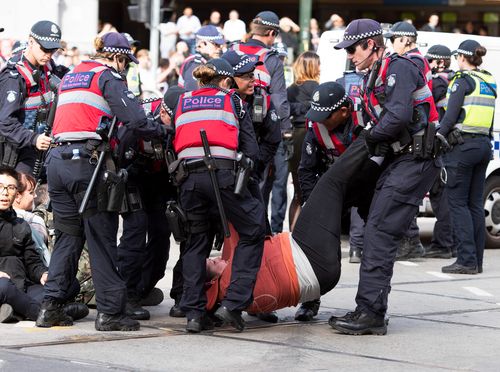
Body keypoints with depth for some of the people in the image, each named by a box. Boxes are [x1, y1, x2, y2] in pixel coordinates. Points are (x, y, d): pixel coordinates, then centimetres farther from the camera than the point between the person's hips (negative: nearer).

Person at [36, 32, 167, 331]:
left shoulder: (70, 77, 24)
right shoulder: (108, 77, -1)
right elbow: (135, 120, -11)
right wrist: (163, 130, 4)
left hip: (58, 159, 7)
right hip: (87, 161, -7)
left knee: (68, 235, 14)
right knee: (102, 237, -2)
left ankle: (51, 307, 8)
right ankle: (110, 312, -2)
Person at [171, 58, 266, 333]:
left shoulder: (182, 102, 23)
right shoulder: (231, 100, 17)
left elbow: (172, 143, 18)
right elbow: (251, 149, 12)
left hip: (188, 174, 3)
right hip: (223, 172, -3)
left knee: (196, 242, 16)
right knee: (252, 234, 10)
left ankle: (194, 313, 6)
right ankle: (233, 303, -1)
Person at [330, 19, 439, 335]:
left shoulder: (399, 68, -11)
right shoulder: (375, 79, 20)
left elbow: (399, 116, -22)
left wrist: (371, 139, -9)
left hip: (416, 161, -10)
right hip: (400, 160, 10)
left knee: (380, 232, -15)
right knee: (377, 233, 10)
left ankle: (371, 313, -17)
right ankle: (369, 312, 13)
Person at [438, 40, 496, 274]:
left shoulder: (462, 80, -9)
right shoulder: (489, 83, 14)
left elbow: (451, 115, -14)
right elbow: (489, 120, 16)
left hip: (462, 146, -7)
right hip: (483, 145, 7)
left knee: (458, 202, -5)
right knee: (475, 203, 10)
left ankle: (466, 259, -11)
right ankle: (477, 259, 10)